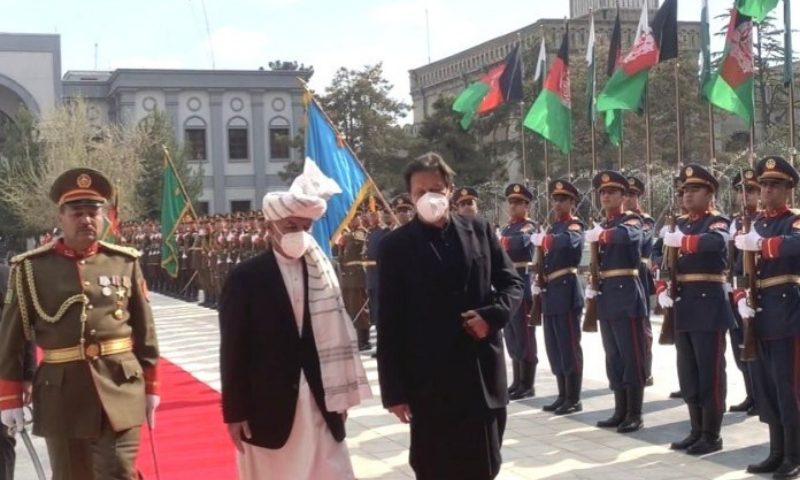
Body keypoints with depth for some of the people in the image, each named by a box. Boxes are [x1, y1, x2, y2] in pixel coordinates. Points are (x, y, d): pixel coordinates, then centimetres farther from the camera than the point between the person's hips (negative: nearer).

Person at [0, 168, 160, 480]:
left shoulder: (125, 264, 2)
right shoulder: (31, 268, -2)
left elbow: (145, 331, 7)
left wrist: (150, 386, 8)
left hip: (121, 392, 0)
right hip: (61, 397, 0)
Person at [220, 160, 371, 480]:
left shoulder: (322, 272, 4)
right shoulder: (246, 278, -7)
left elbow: (333, 334, 7)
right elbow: (234, 349, -6)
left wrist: (339, 395, 7)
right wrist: (235, 413, -7)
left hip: (318, 401, 3)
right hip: (268, 405, -3)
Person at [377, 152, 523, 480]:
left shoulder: (479, 231, 6)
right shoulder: (396, 246, -3)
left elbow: (512, 283, 11)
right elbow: (389, 323, -4)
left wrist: (492, 315, -10)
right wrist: (394, 389, -7)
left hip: (483, 375, 3)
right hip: (429, 382, -3)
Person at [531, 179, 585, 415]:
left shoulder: (575, 226, -5)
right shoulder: (552, 227, 20)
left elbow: (568, 240, -30)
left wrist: (541, 239, -19)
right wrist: (538, 284, 9)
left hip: (566, 292, -8)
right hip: (550, 293, 9)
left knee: (569, 346, -5)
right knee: (554, 348, 11)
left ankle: (574, 399, 0)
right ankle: (563, 395, 20)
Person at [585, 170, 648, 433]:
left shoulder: (632, 219, -4)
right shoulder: (602, 225, 18)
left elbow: (625, 235, -29)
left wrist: (598, 235, -16)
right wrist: (591, 287, 9)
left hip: (626, 293, -8)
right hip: (606, 296, 8)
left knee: (631, 356, -4)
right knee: (613, 357, 11)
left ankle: (635, 414, 1)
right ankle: (620, 411, 18)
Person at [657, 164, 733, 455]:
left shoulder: (718, 222, -4)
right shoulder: (679, 225, 17)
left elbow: (716, 242, -29)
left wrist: (681, 241, -31)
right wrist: (662, 290, 0)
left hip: (709, 305, -7)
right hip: (682, 307, 7)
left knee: (710, 372, -2)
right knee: (688, 373, 11)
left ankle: (712, 435, 5)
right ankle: (696, 431, 21)